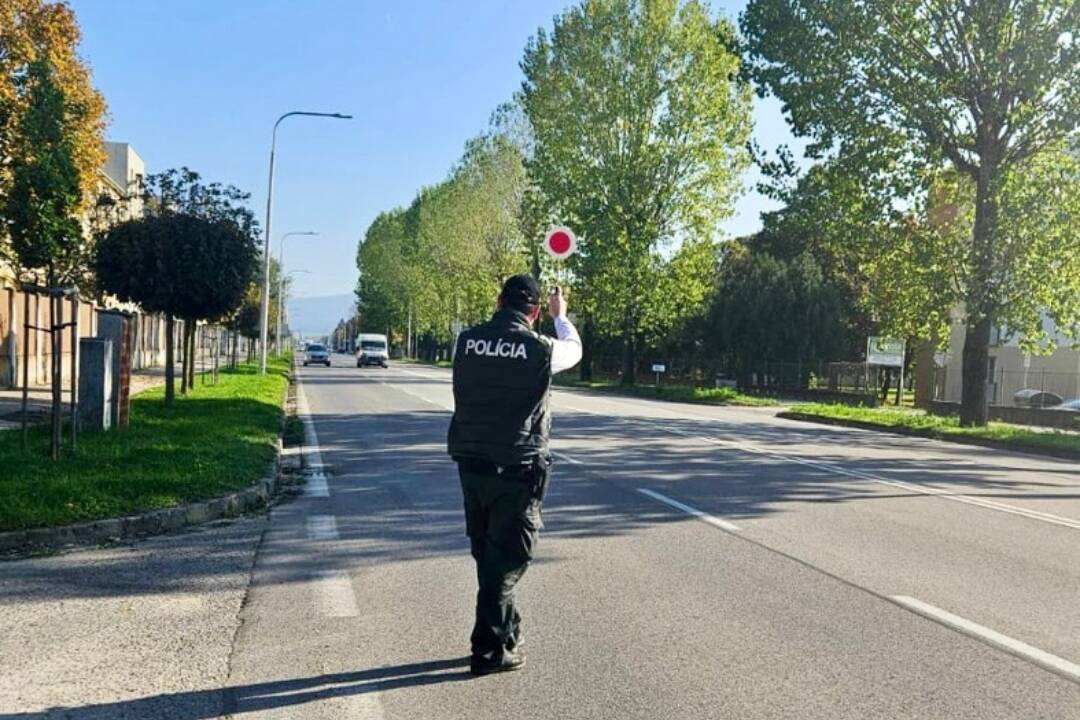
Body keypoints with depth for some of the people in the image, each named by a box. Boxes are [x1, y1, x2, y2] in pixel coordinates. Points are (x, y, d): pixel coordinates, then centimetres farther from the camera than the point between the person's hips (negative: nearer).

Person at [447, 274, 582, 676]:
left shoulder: (467, 341, -1)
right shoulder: (540, 349, -11)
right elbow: (574, 350, 13)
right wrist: (560, 316, 33)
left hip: (471, 464, 5)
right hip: (516, 469, -5)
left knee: (487, 554, 17)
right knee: (508, 558, 4)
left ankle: (507, 631, 33)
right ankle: (488, 650, 7)